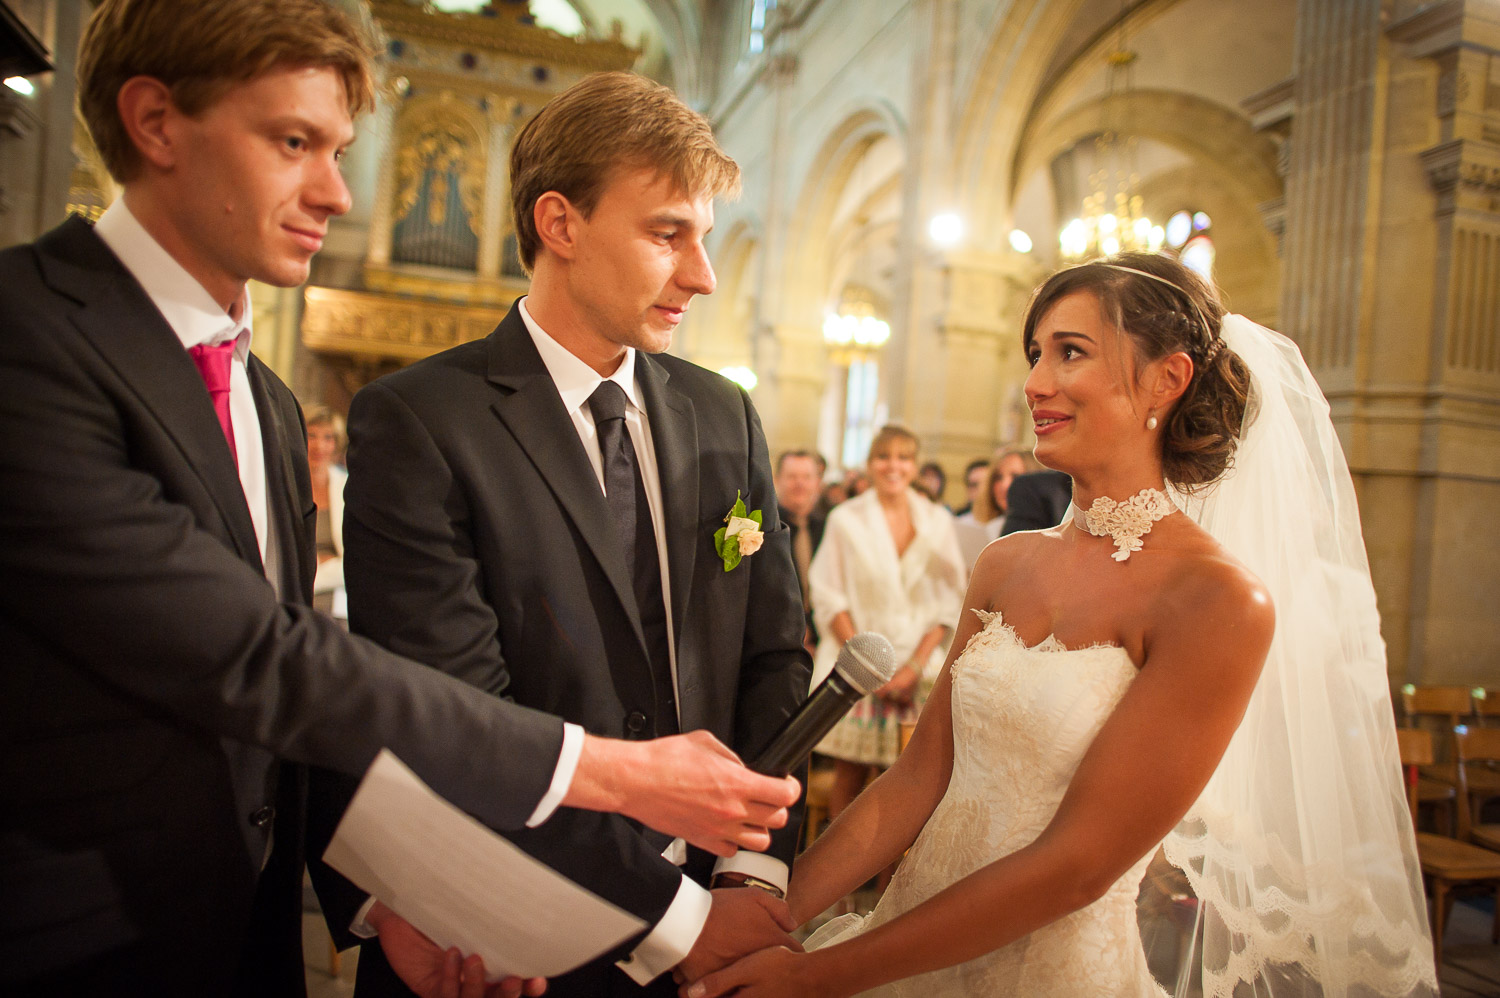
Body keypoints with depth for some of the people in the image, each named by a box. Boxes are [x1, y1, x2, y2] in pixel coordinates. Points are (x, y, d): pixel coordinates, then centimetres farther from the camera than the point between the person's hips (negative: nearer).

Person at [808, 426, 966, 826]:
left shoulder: (937, 520, 6)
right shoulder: (845, 518, 2)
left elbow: (949, 600, 4)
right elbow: (829, 597, -1)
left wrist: (915, 665, -6)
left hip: (917, 663, 1)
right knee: (850, 775, 0)